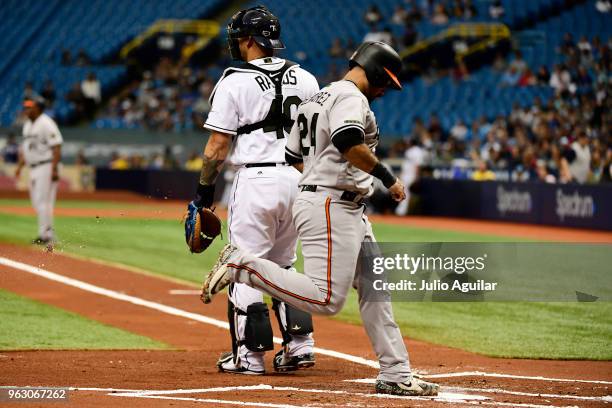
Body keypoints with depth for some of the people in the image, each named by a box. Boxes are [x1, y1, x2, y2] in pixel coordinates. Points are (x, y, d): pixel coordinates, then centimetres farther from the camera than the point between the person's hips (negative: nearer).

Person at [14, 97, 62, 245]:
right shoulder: (27, 124, 15)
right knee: (36, 201, 10)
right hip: (33, 168, 9)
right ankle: (48, 233, 17)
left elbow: (56, 147, -18)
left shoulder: (46, 123, -13)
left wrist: (54, 169, -24)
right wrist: (20, 166, 15)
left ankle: (46, 235, -9)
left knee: (43, 201, -11)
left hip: (46, 167, -9)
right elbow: (25, 147, 23)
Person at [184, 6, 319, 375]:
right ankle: (300, 345, 11)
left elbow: (217, 146, -8)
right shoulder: (305, 79, 9)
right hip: (297, 179, 6)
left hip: (256, 179, -6)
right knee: (282, 266, 18)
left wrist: (205, 190, 2)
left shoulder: (234, 83, -7)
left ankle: (250, 355, 1)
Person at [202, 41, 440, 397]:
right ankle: (243, 264, -10)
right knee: (326, 298, -17)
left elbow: (294, 156, 23)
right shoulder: (351, 97, -11)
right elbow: (348, 143, -30)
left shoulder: (316, 99, 20)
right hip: (329, 206, -11)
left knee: (376, 293, 11)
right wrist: (388, 178, -22)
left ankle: (396, 375, 12)